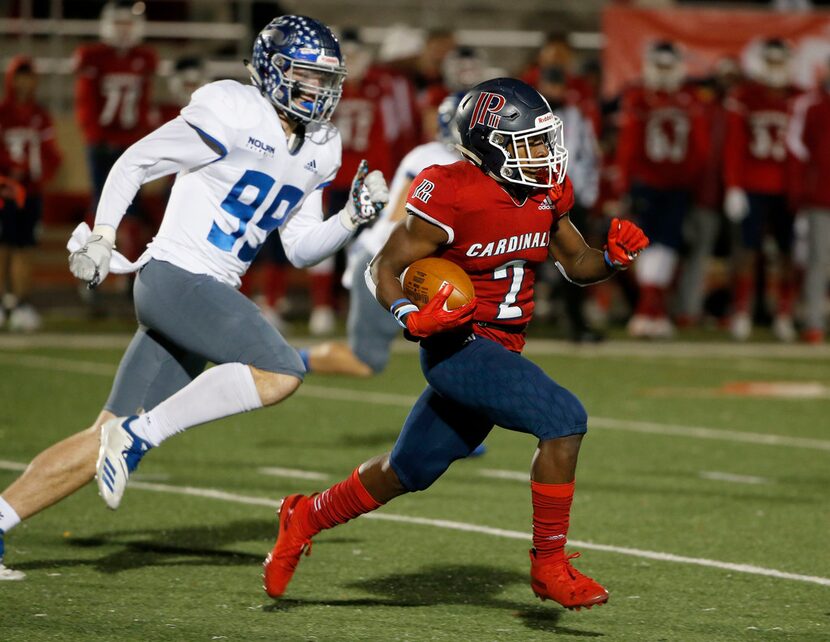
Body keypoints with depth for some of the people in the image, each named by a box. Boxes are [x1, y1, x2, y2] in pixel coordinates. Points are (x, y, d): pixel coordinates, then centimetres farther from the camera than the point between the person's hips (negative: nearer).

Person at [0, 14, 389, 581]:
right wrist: (101, 237, -11)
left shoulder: (318, 150, 13)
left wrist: (353, 219, 1)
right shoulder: (234, 114, -11)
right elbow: (135, 163, -4)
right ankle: (138, 434, -18)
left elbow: (302, 248, 17)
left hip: (212, 294, 8)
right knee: (280, 373, -24)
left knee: (111, 439, 6)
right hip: (174, 276, -8)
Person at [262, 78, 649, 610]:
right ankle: (550, 565, -12)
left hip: (501, 350, 8)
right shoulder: (454, 196, -20)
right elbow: (383, 269, -13)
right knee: (564, 420, -24)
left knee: (409, 472, 19)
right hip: (457, 345, -8)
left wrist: (614, 256, -7)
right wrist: (412, 318, -31)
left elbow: (577, 263, 15)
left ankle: (307, 517, 41)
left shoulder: (548, 191, 2)